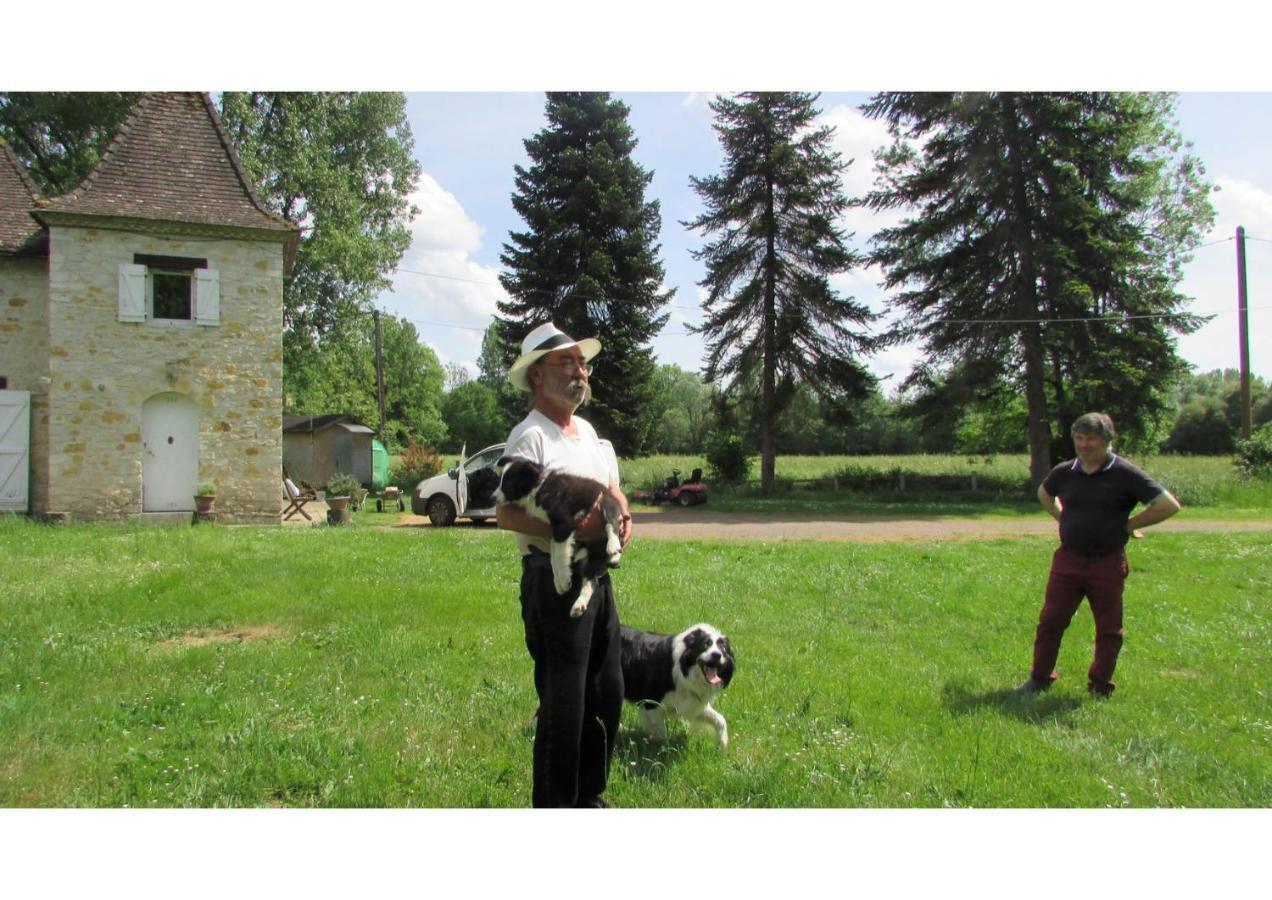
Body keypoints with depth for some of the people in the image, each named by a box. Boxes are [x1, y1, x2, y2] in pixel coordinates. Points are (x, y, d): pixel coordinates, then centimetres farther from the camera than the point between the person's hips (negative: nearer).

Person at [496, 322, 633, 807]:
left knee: (607, 693, 17)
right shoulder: (530, 435, -13)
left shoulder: (588, 431, 14)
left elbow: (612, 488, 24)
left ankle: (587, 796, 35)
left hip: (598, 576, 9)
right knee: (563, 703, -2)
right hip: (553, 580, -9)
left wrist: (623, 516, 3)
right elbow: (505, 513, -21)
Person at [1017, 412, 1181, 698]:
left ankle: (1100, 688, 22)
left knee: (1108, 629, 8)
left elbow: (1168, 506, -10)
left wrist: (1127, 525, -7)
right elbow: (1044, 493, 25)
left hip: (1108, 563, -2)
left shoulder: (1125, 474, -9)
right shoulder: (1065, 472, 2)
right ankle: (1039, 679, 16)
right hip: (1067, 559, 3)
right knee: (1050, 620, 3)